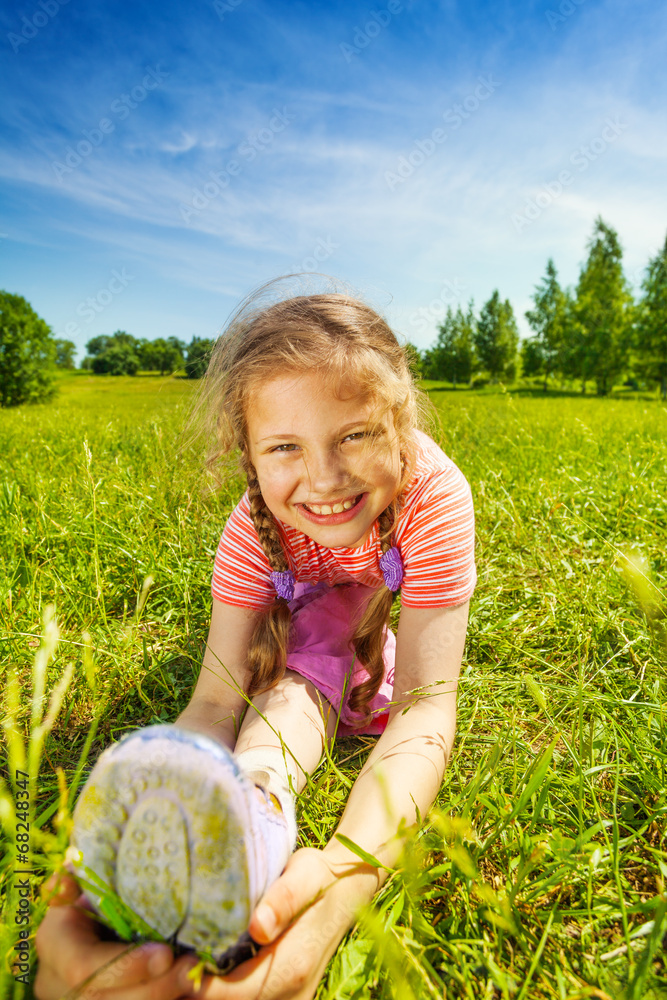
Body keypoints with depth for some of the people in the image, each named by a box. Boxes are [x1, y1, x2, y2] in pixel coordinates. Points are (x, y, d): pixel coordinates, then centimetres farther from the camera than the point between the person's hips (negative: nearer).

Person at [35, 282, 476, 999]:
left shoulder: (432, 493, -43)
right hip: (308, 609, -2)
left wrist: (348, 870, -64)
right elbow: (216, 699, -40)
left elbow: (426, 701, -46)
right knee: (320, 627, -28)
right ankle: (256, 799, -36)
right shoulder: (256, 527, -36)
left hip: (407, 595, 3)